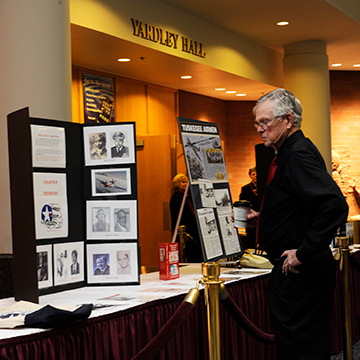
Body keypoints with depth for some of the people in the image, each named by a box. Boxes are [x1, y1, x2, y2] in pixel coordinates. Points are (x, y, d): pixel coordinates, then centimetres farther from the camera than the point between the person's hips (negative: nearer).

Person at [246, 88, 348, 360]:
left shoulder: (298, 154, -18)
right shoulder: (287, 153, 15)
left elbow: (335, 206, -31)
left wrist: (304, 252, -26)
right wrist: (263, 217, 18)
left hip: (302, 274, -11)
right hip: (290, 270, 11)